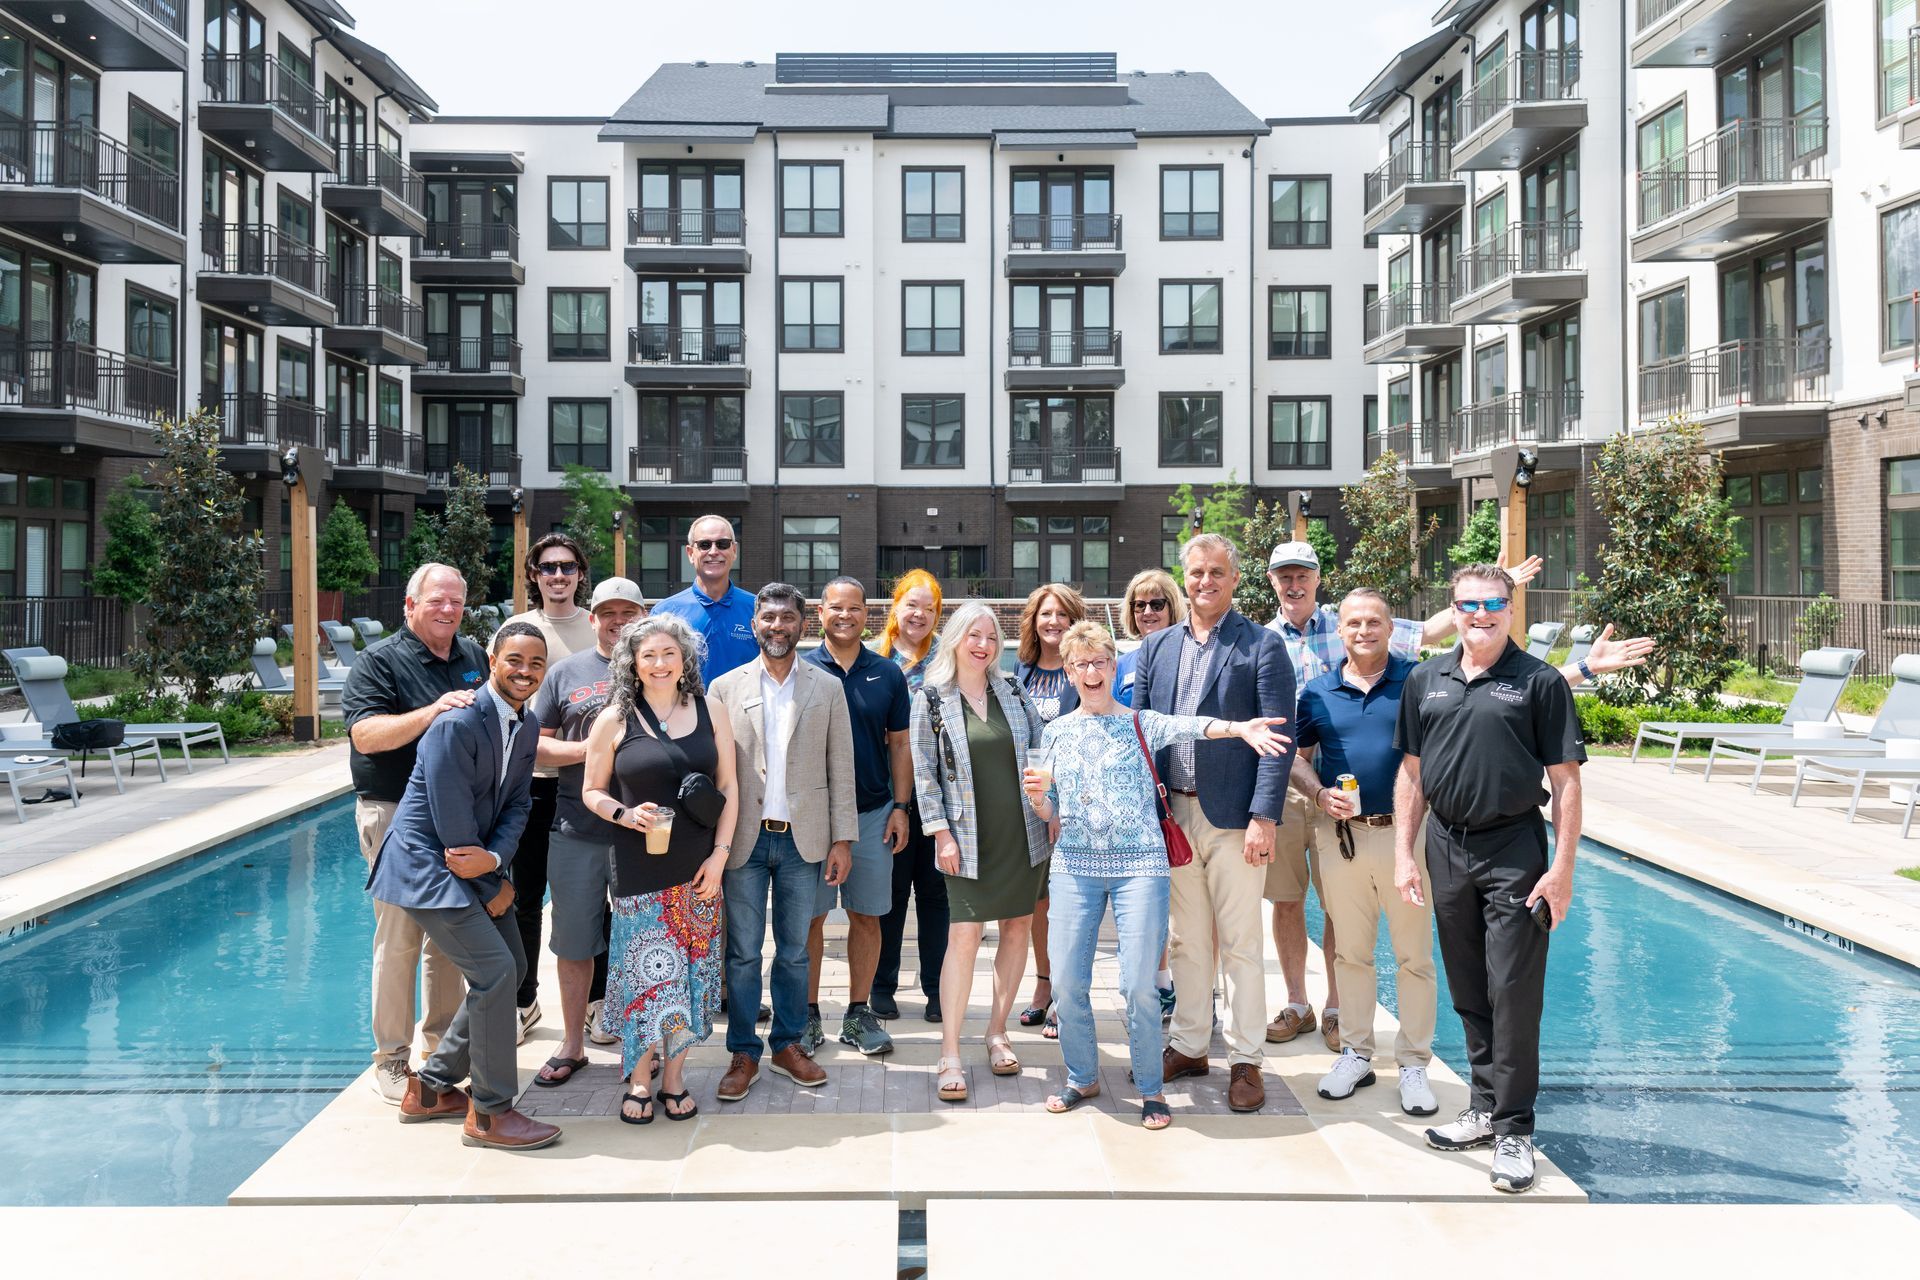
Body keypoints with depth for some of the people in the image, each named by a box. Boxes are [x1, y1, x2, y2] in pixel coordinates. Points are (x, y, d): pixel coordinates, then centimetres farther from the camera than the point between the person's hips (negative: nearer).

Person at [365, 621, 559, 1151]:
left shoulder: (525, 728, 6)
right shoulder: (458, 724, -22)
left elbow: (516, 805, 4)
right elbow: (452, 821, -21)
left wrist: (495, 860, -16)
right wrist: (493, 887, -12)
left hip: (476, 864, 9)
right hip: (425, 863, -9)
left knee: (510, 969, 10)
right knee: (494, 971, -14)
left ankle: (429, 1088, 23)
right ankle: (488, 1113, -1)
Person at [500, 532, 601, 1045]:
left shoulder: (600, 630, 3)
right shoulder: (516, 629, 3)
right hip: (532, 777, 1)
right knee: (526, 897, 9)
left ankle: (596, 1001, 20)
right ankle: (523, 1000, 23)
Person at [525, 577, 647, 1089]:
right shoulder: (565, 672, 6)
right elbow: (535, 746, 5)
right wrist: (590, 749, -11)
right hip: (577, 831, 1)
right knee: (574, 942, 10)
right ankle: (572, 1046, 25)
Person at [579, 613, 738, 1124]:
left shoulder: (710, 711, 5)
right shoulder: (614, 719, 0)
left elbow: (728, 786, 7)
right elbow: (592, 792, 6)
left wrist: (720, 853, -1)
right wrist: (625, 815, -14)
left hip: (700, 868, 2)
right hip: (641, 868, -2)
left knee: (693, 970, 6)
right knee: (645, 971, -3)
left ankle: (674, 1076, 21)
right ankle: (639, 1080, 15)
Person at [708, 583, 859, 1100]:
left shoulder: (828, 688, 3)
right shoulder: (725, 688, 2)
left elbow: (841, 769, 3)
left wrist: (843, 838, -1)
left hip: (803, 839, 1)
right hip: (744, 840, 0)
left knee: (794, 951, 11)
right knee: (743, 953, 6)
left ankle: (788, 1044, 25)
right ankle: (743, 1053, 18)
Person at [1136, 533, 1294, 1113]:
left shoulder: (1262, 646, -4)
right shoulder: (1156, 647, 11)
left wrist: (1264, 817, -16)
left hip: (1234, 819, -4)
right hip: (1173, 815, 4)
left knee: (1240, 944, 3)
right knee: (1186, 940, 15)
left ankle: (1244, 1060, 15)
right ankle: (1187, 1045, 27)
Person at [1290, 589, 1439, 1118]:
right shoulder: (1318, 690, 6)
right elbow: (1293, 755, 10)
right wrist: (1320, 794, -6)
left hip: (1407, 832, -2)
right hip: (1341, 834, 2)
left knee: (1414, 955, 4)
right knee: (1350, 951, 12)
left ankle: (1413, 1064, 16)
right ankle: (1356, 1052, 26)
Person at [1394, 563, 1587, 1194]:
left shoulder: (1540, 682, -2)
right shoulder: (1426, 680, 9)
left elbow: (1566, 781, -4)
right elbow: (1412, 772, 12)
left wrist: (1562, 869, -10)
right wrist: (1403, 854, 6)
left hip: (1514, 852, -4)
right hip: (1446, 847, 4)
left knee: (1514, 993, -2)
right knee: (1468, 992, 14)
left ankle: (1513, 1130, 8)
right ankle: (1484, 1106, 28)